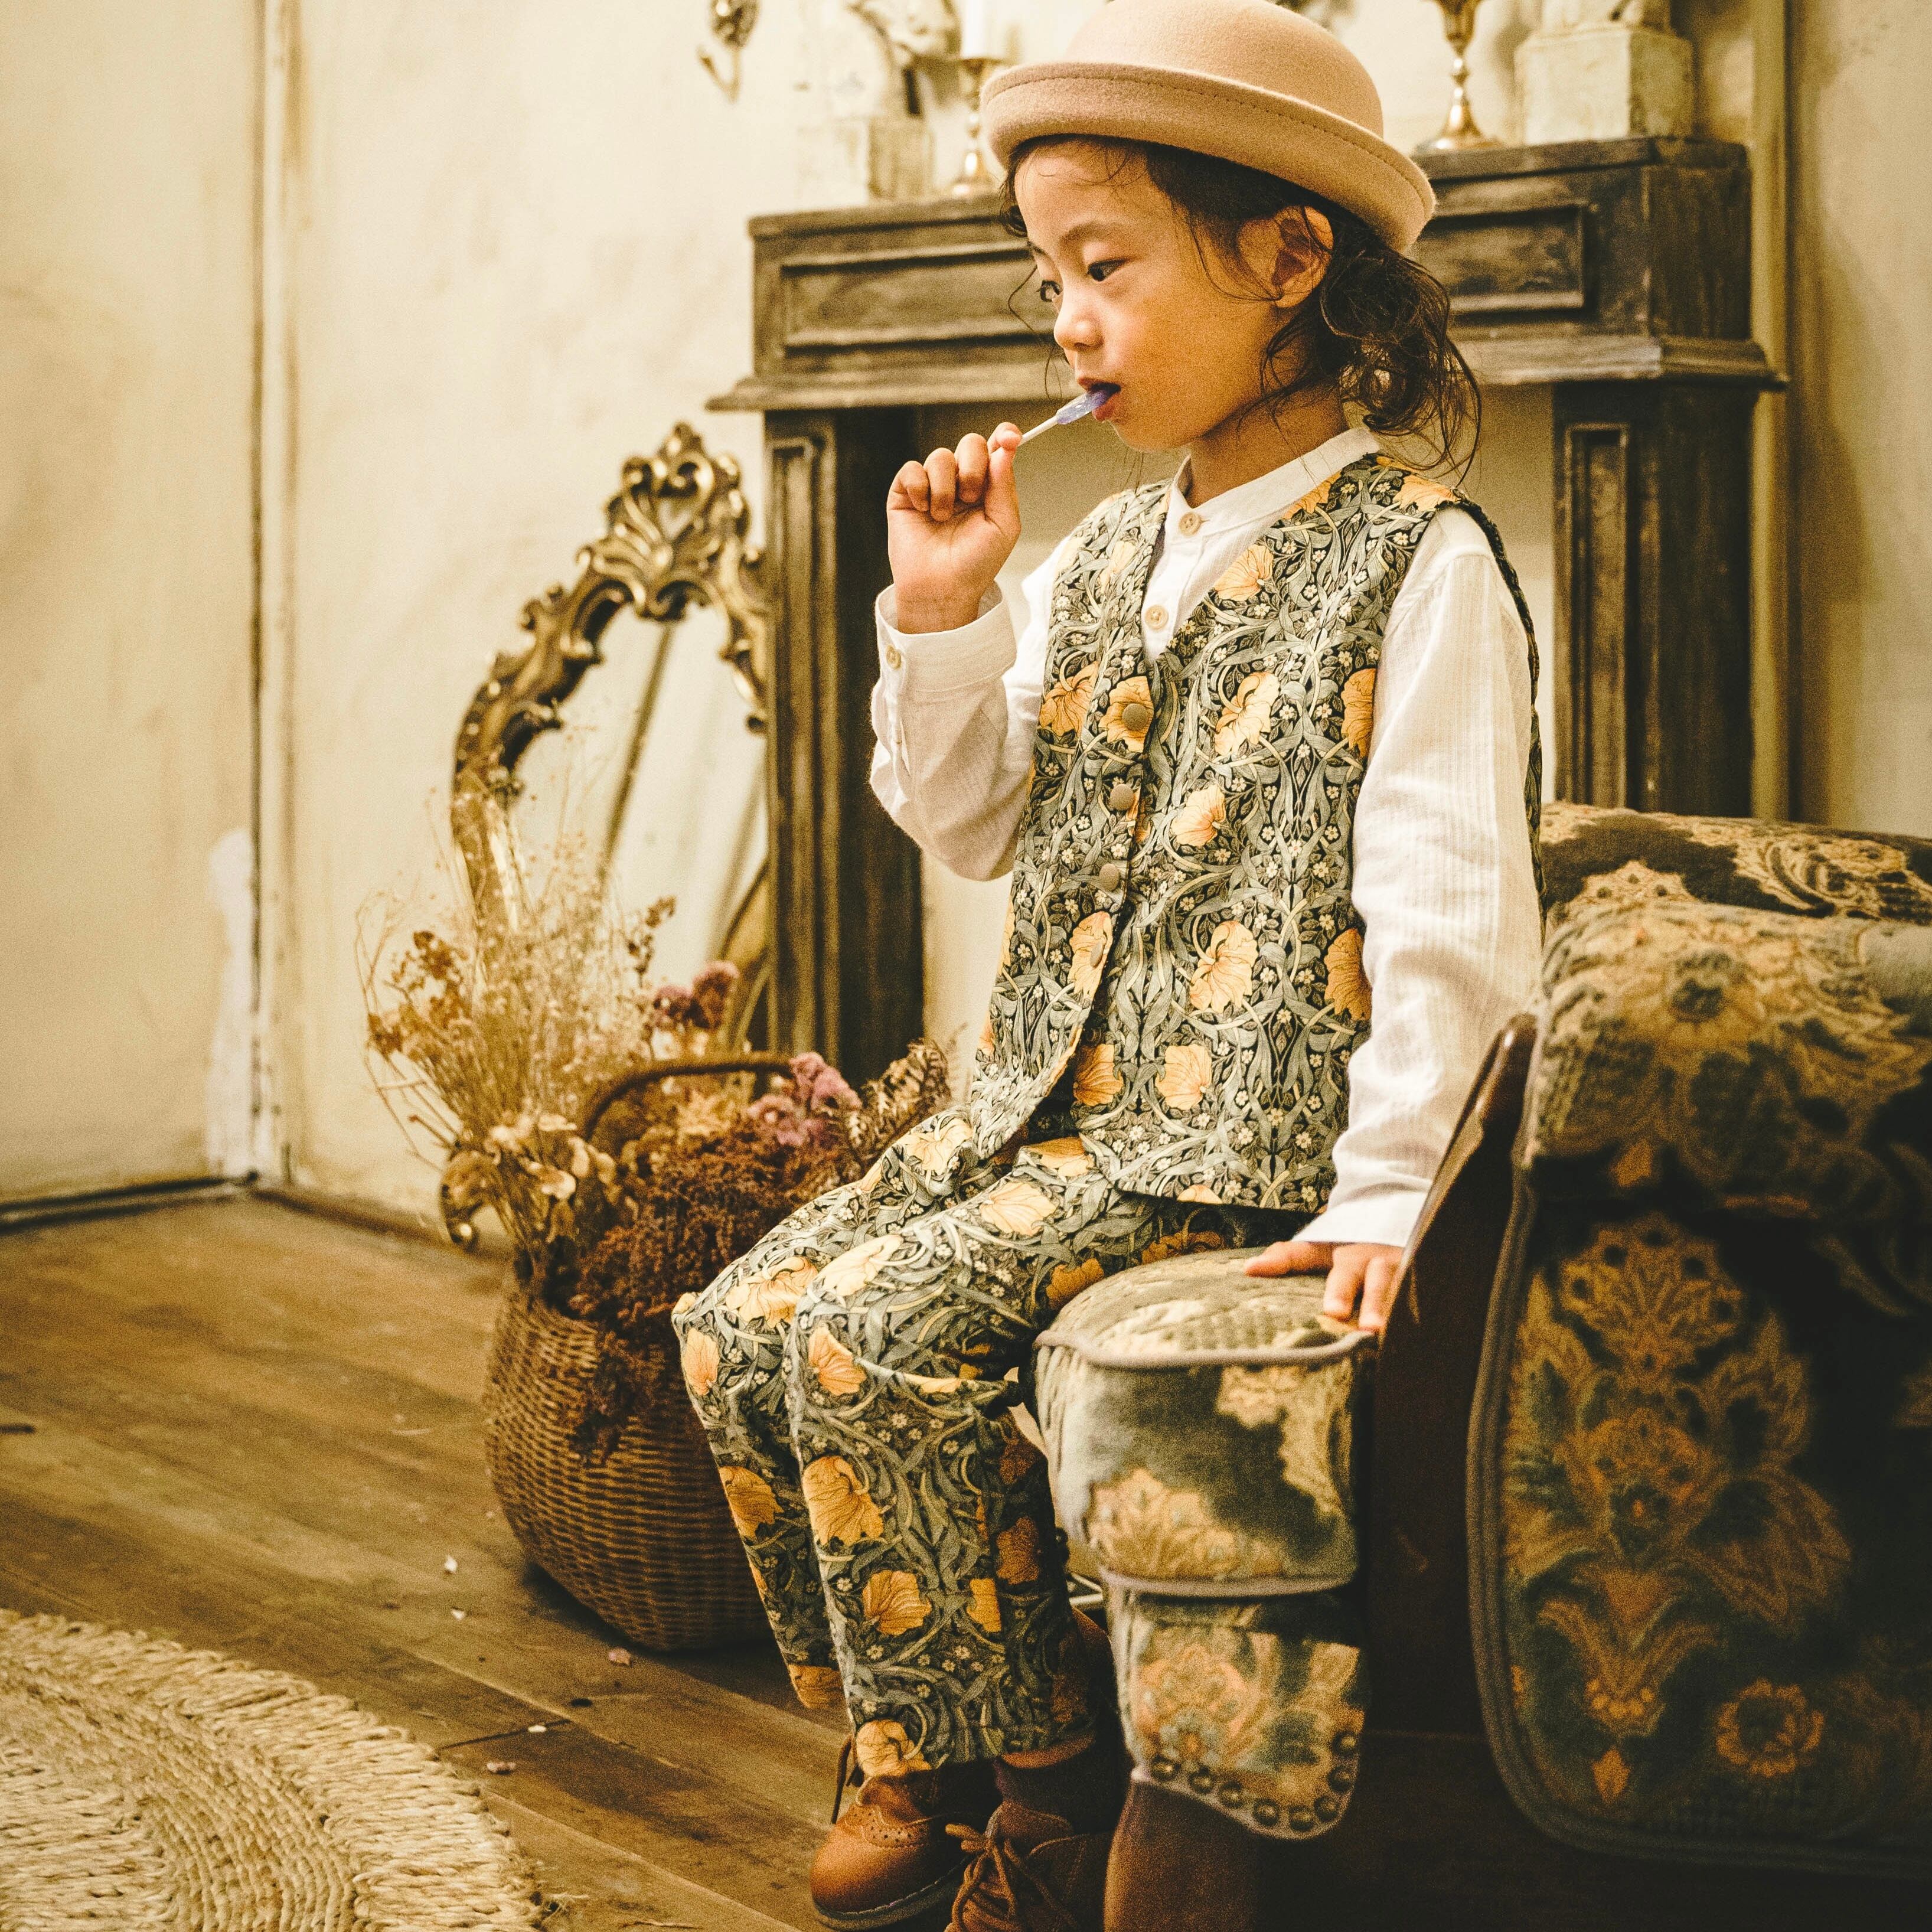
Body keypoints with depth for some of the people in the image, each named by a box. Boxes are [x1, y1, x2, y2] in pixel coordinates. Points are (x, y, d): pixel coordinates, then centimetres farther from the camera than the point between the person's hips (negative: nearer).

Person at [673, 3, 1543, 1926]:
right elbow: (975, 824, 17)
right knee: (736, 1329, -1)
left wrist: (1387, 1187, -21)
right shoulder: (1097, 563, 12)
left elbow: (1444, 894, -16)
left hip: (1238, 1140, -8)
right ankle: (915, 1748, 13)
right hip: (1048, 1102, 8)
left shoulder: (1415, 561, -11)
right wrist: (940, 620, 2)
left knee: (868, 1344, -22)